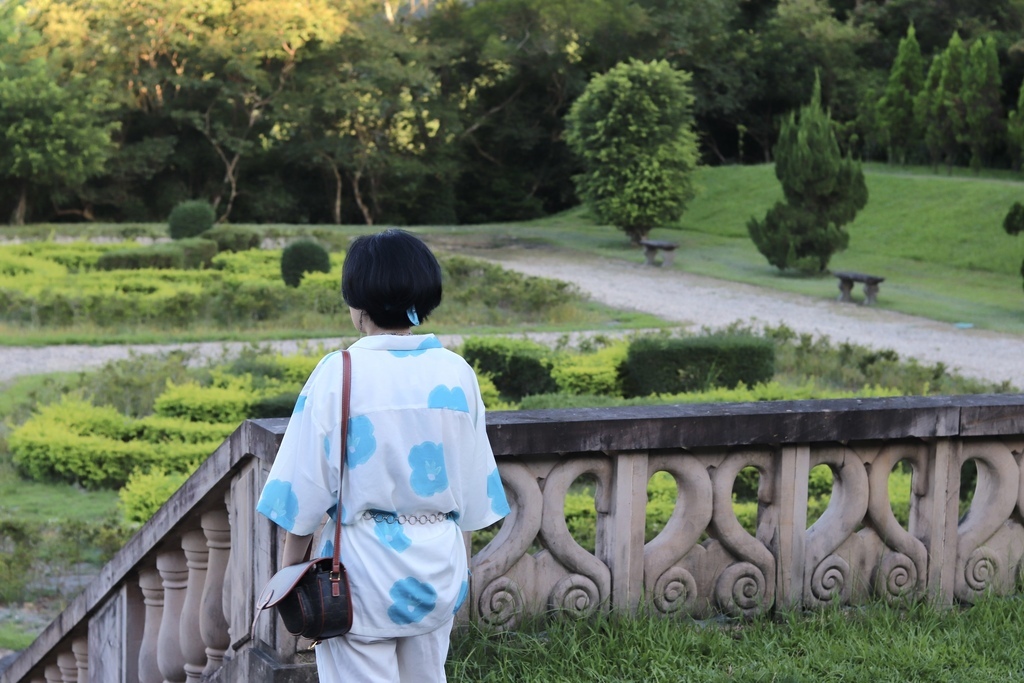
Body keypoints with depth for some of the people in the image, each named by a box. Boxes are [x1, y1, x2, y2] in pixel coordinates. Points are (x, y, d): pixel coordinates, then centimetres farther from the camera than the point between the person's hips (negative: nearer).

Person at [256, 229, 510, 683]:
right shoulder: (455, 372, -2)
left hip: (364, 564, -4)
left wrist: (289, 573, 2)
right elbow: (472, 481, 6)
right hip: (439, 561, 4)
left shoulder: (339, 374, -13)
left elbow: (305, 488, -9)